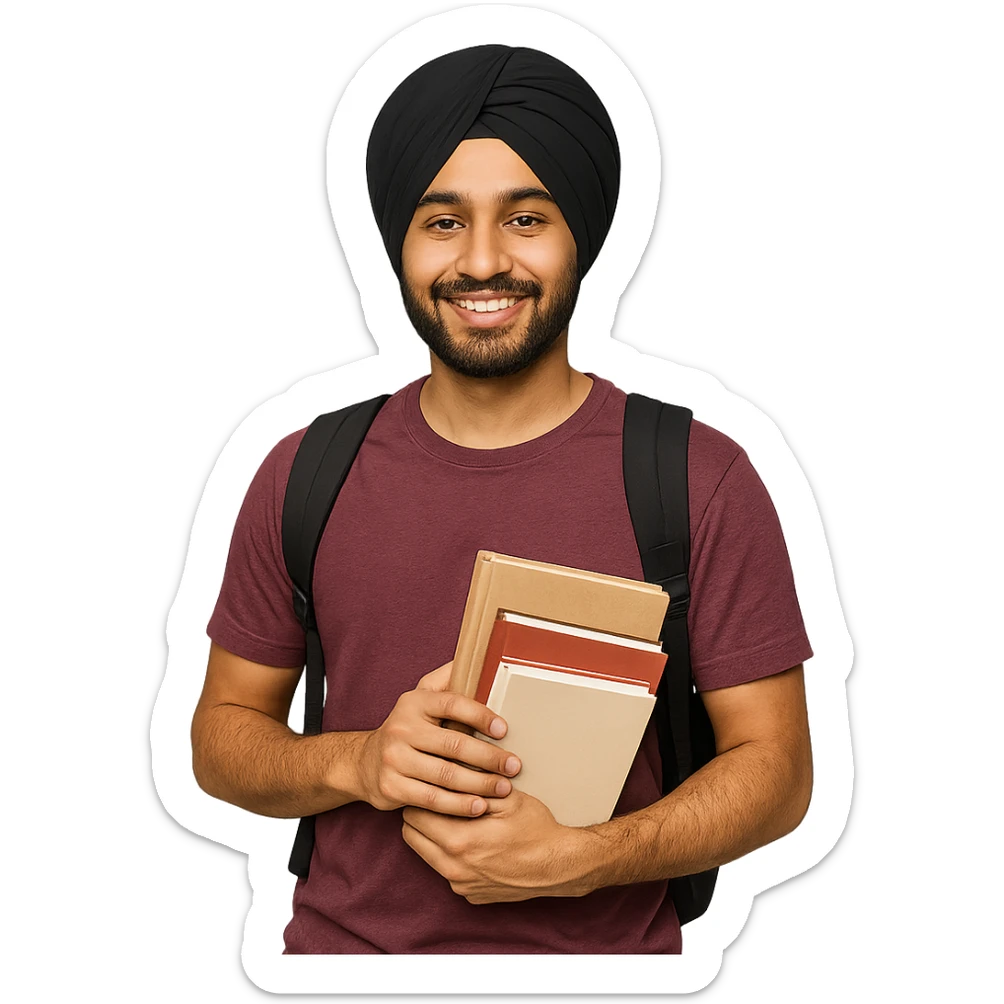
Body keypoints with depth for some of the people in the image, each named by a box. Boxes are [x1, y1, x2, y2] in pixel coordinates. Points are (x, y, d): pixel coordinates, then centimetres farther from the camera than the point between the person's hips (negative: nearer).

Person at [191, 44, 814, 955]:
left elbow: (775, 766, -7)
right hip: (343, 940, 2)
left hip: (602, 944, -1)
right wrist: (357, 762, -16)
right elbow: (221, 735, 4)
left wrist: (575, 859, -20)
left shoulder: (701, 479, -10)